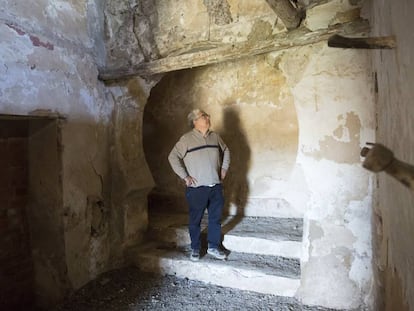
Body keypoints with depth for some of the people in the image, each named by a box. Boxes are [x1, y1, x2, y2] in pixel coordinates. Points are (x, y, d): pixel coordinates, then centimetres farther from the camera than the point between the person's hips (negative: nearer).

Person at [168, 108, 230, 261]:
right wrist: (184, 176, -13)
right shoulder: (187, 139, -8)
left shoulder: (215, 136, 7)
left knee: (216, 218, 13)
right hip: (196, 188, -4)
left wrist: (224, 168, 13)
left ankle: (213, 247, 29)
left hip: (216, 186, 5)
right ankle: (195, 248, 27)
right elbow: (173, 157, -11)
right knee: (195, 220, 8)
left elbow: (226, 151, 22)